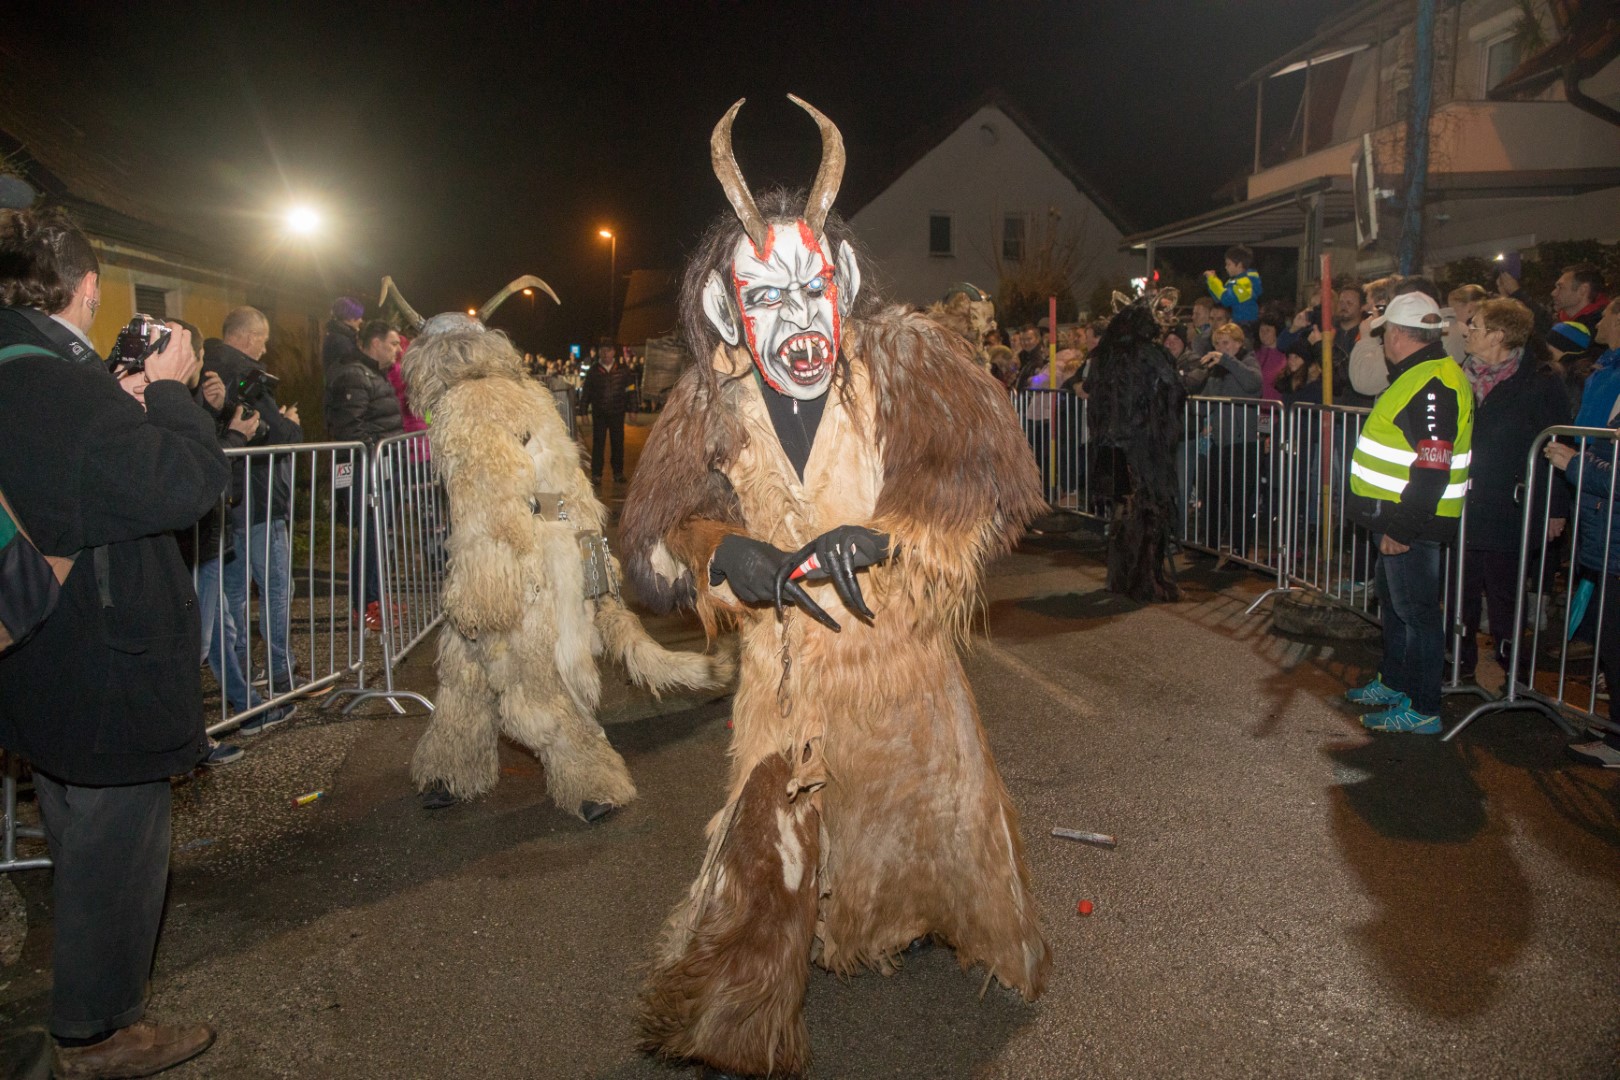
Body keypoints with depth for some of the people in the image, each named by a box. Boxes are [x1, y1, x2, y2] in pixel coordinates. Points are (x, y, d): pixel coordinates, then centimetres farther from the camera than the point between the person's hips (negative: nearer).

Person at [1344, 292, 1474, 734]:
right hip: (1397, 516, 11)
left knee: (1415, 610, -3)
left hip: (1412, 521, -11)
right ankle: (1394, 682, 37)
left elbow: (1433, 466, -27)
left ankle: (1423, 710, 6)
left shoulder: (1433, 385, -22)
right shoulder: (1419, 376, 13)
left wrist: (1404, 528, -26)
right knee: (1393, 601, 22)